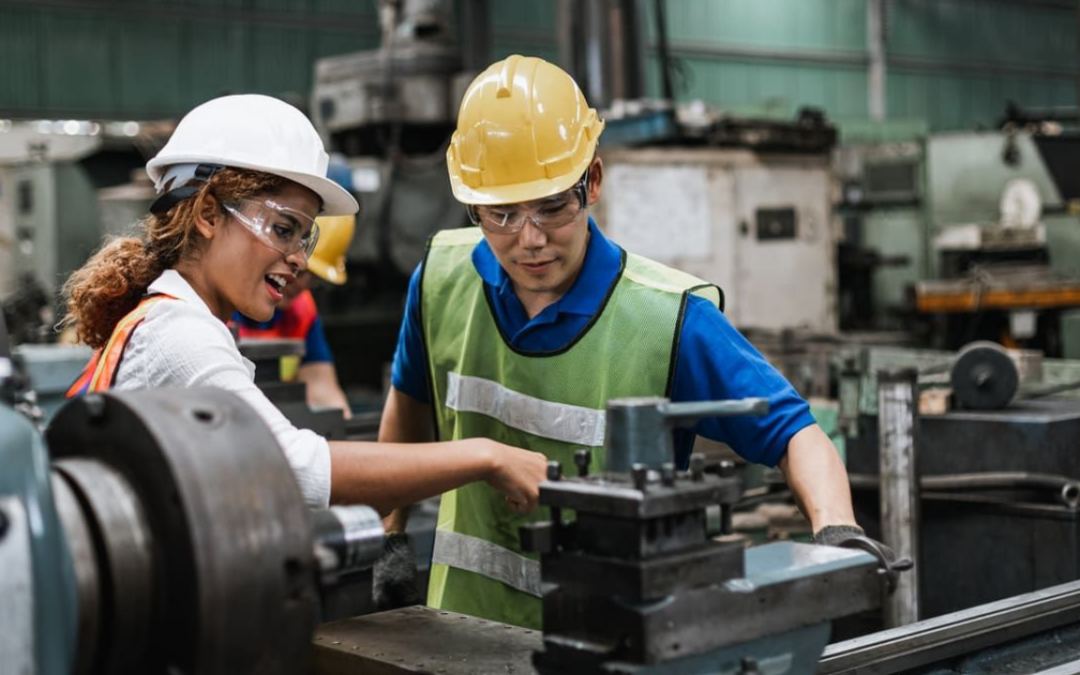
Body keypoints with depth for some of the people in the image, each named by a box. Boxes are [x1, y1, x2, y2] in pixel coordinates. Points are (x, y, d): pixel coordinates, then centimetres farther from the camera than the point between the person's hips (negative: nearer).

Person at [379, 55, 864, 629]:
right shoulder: (441, 277, -2)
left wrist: (836, 532, -30)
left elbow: (795, 434, -12)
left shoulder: (670, 319, -15)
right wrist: (391, 534, 21)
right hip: (462, 614, 2)